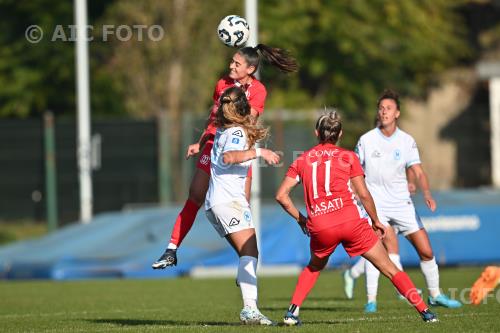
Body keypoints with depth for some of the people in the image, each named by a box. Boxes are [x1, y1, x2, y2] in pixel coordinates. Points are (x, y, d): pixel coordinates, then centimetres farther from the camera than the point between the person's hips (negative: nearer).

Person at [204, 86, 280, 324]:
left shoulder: (222, 131, 18)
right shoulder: (237, 131, -7)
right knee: (250, 253, -20)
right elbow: (229, 157, -27)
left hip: (214, 203, 10)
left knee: (248, 255, 8)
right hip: (229, 200, -10)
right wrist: (258, 152, -32)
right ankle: (250, 308, -35)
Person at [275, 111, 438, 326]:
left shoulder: (302, 160, 14)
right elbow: (364, 195, 2)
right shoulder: (347, 157, 8)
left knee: (314, 267, 30)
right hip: (351, 220, -2)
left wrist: (300, 219, 19)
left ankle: (292, 312, 15)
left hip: (319, 227, 2)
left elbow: (281, 195, 8)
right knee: (390, 269, 4)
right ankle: (424, 311, -3)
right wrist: (376, 221, 14)